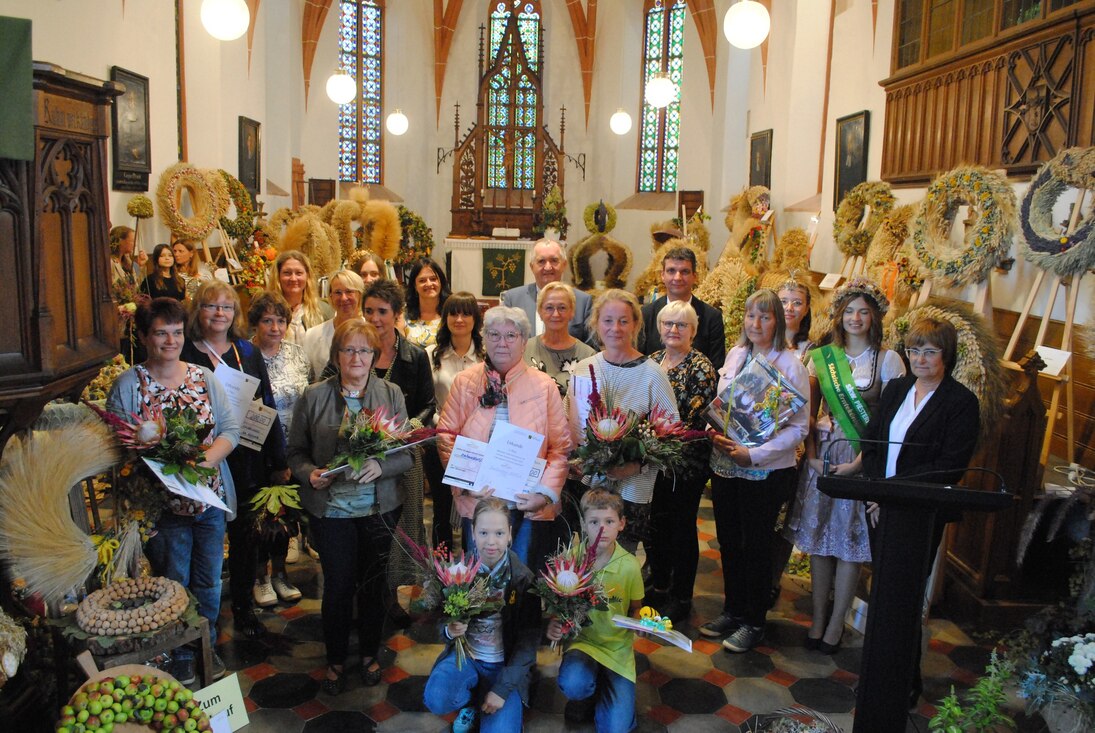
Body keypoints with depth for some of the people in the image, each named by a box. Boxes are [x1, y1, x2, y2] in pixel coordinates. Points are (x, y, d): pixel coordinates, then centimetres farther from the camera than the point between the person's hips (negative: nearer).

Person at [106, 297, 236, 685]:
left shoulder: (204, 377, 4)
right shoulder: (128, 385, -4)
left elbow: (230, 430, 0)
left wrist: (203, 461, -17)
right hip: (163, 502, -3)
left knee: (208, 580, 15)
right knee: (174, 581, 10)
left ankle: (206, 647, 35)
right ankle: (180, 656, 30)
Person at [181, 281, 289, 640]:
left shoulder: (248, 352, 7)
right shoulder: (184, 354, -3)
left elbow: (268, 406, 9)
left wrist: (279, 461, 7)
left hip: (247, 459, 3)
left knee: (244, 534, 13)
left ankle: (244, 607, 27)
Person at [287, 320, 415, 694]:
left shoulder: (391, 394, 0)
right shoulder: (313, 396, -2)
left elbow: (408, 453, -1)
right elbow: (296, 452, 3)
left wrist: (381, 466, -20)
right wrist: (310, 474, -16)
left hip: (379, 506, 1)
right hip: (331, 506, -1)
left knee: (373, 582, 12)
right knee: (338, 584, 5)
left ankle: (370, 654, 34)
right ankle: (336, 660, 28)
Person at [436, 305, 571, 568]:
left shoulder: (544, 385, 1)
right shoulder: (464, 381, 4)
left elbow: (560, 448, -1)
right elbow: (446, 436, 3)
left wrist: (546, 493, -12)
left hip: (530, 507, 0)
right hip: (476, 502, 1)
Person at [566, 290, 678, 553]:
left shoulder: (651, 374, -7)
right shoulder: (583, 368, 4)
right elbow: (570, 425, 10)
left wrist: (637, 466, -17)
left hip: (631, 489, -3)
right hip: (585, 482, 3)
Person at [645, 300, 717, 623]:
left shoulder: (701, 367, -11)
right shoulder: (651, 361, 7)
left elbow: (697, 419, -17)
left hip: (686, 460, -6)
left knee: (682, 526, 6)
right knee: (655, 522, 16)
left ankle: (681, 597, 20)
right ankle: (658, 584, 35)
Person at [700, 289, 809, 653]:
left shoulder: (790, 364, -11)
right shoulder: (735, 355, 5)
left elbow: (799, 426, -13)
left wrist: (754, 453, -20)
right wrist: (715, 432, -6)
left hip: (765, 470, -5)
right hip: (724, 465, 5)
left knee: (756, 545, 7)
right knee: (728, 541, 15)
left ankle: (753, 621, 24)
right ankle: (733, 610, 32)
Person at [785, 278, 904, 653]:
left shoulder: (888, 360, -2)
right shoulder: (822, 356, 7)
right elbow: (808, 412, 7)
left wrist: (858, 463, -14)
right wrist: (812, 455, -6)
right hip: (822, 455, 3)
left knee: (849, 543, 2)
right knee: (818, 539, 7)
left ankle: (836, 623, 15)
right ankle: (818, 618, 19)